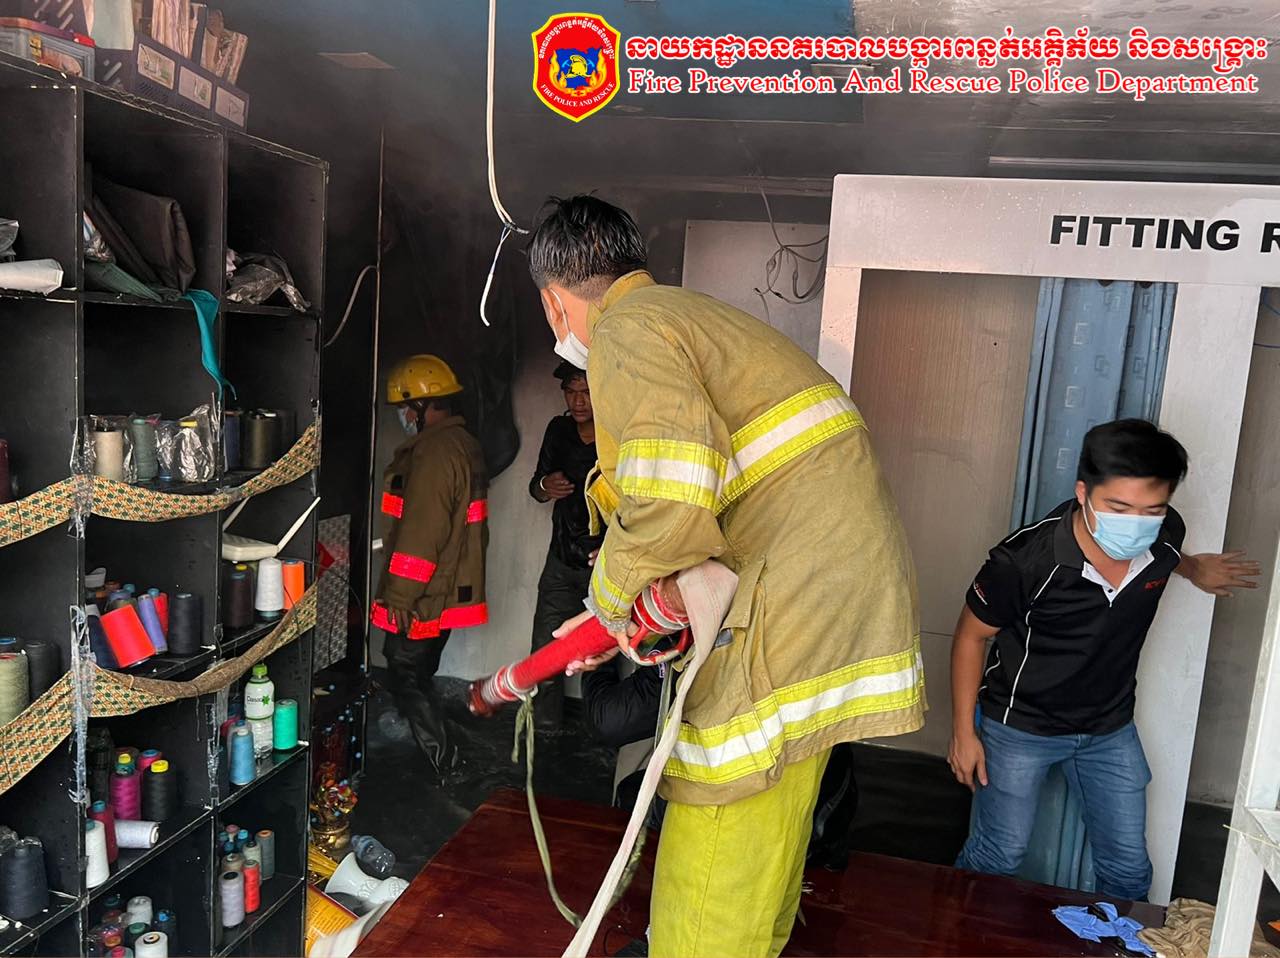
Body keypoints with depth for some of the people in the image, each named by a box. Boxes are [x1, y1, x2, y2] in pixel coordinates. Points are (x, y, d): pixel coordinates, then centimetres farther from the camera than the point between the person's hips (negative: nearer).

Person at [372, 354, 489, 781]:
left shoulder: (435, 452, -21)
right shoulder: (464, 444, 13)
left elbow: (421, 534, -25)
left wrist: (398, 597, -20)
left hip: (423, 599, -10)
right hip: (450, 591, 10)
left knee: (407, 678, 2)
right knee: (417, 676, 20)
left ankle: (443, 766, 8)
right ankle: (442, 759, 30)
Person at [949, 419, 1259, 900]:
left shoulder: (1165, 535, -18)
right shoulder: (1026, 559, -33)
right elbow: (971, 635, -15)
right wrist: (963, 731, -11)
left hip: (1110, 727, 4)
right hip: (1020, 727, -4)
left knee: (1128, 870, 15)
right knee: (997, 857, 8)